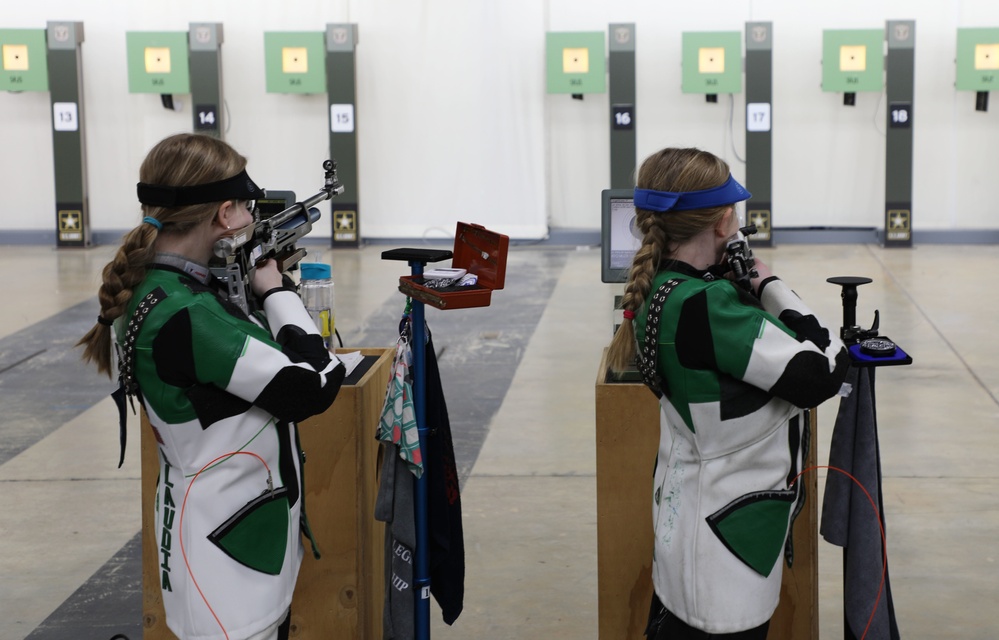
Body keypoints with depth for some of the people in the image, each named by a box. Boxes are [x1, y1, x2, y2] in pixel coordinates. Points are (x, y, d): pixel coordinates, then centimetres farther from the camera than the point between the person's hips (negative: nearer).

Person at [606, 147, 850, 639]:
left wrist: (749, 287, 0)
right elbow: (822, 373, -25)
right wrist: (771, 288, -15)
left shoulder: (660, 287, 0)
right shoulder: (704, 305, -28)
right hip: (726, 532, -9)